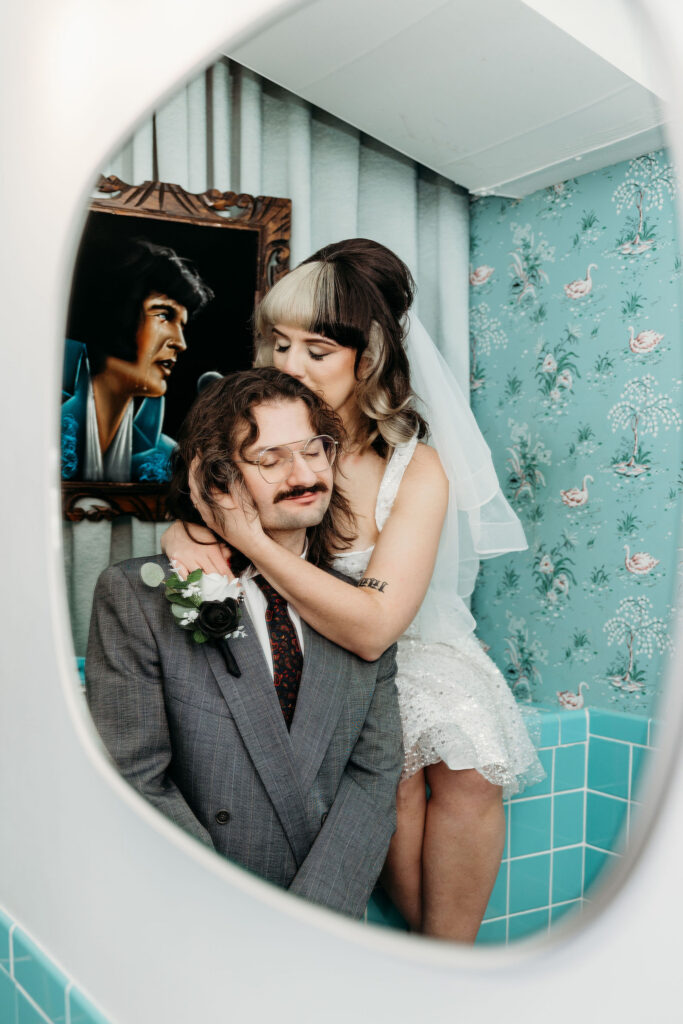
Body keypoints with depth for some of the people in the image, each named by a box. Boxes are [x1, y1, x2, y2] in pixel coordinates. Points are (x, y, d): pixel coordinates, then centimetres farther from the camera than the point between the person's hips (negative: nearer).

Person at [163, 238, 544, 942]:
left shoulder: (417, 469, -14)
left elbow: (372, 627, -24)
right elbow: (195, 520, 2)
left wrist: (251, 539, -30)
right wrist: (184, 536, -24)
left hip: (409, 656, 0)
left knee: (469, 768, -24)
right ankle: (428, 951, -2)